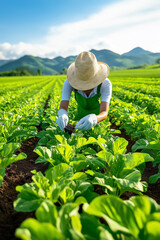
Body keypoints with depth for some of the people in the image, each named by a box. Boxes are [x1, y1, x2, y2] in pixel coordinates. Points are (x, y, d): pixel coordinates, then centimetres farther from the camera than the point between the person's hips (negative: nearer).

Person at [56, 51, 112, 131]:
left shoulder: (105, 84, -37)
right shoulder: (69, 82, -33)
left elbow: (104, 114, -46)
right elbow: (62, 109, -37)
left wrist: (93, 119, -69)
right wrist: (62, 116, -62)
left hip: (97, 116, -1)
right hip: (80, 116, 1)